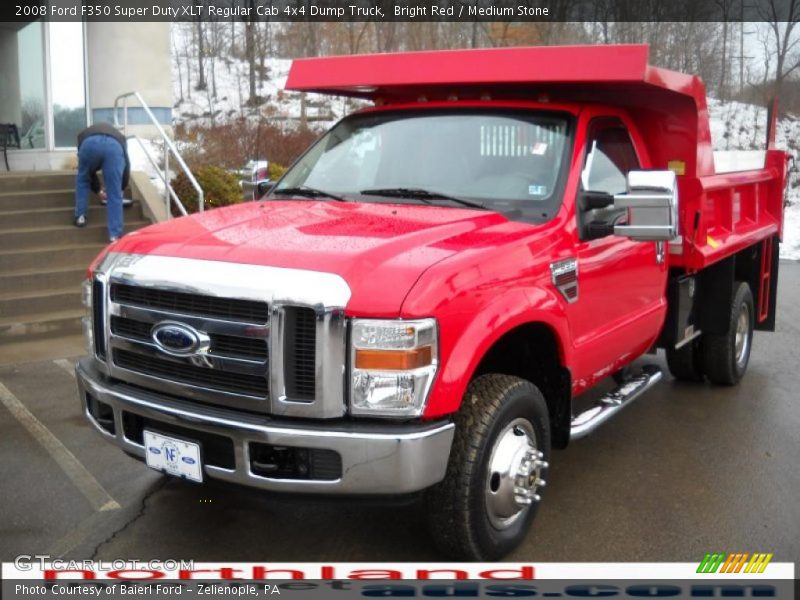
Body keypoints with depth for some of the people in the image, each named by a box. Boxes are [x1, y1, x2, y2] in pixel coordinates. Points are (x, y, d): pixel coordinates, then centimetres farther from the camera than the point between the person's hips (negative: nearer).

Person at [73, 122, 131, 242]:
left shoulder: (84, 135, 44)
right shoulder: (120, 137, 44)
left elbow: (87, 171, 44)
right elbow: (126, 166, 39)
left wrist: (98, 190, 57)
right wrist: (120, 188, 53)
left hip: (90, 142, 0)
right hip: (114, 145, 0)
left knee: (82, 180, 31)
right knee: (115, 195, 9)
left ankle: (80, 216, 33)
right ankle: (115, 235, 7)